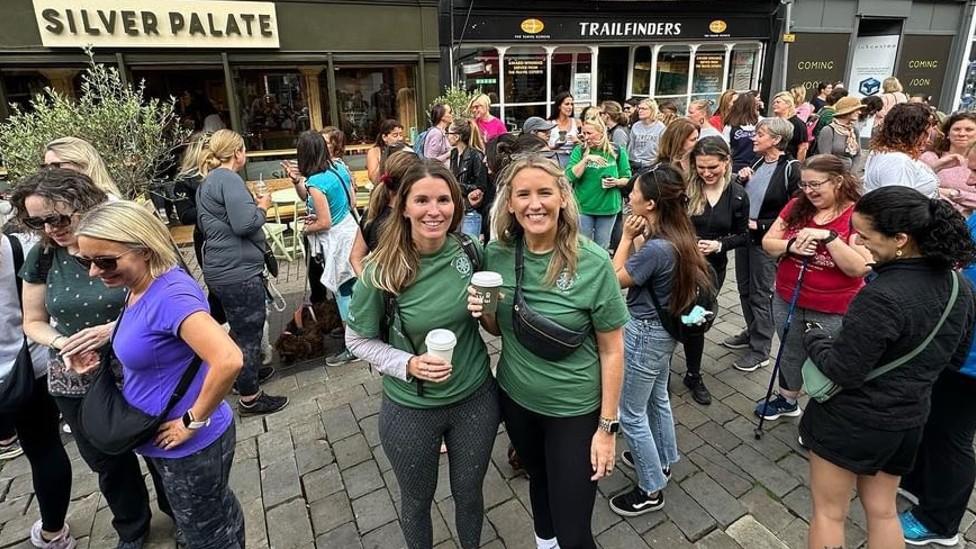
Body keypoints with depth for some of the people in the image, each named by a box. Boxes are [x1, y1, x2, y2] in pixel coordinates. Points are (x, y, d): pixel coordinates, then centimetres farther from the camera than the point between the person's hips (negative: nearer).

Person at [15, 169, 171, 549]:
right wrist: (62, 343, -16)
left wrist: (115, 328, -26)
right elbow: (33, 322, 5)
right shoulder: (42, 257, -5)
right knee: (107, 462, 20)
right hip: (77, 382, 4)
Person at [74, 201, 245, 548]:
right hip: (164, 439, 9)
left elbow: (228, 361, -38)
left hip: (191, 445, -9)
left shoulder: (171, 294, -29)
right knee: (216, 517, 29)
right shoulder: (139, 288, 0)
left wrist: (193, 420, -26)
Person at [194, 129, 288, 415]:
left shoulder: (208, 181, 16)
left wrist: (252, 205, 16)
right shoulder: (228, 179, -17)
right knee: (249, 332, 1)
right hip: (238, 271, -10)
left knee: (240, 328, 25)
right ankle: (250, 398, 13)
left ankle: (246, 373, 42)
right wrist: (262, 206, -8)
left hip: (221, 269, 10)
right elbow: (245, 223, -26)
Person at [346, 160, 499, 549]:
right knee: (417, 499, 22)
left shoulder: (471, 251, -11)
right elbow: (358, 340, -7)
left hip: (476, 398, 2)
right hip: (410, 410, -2)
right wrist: (408, 365, -21)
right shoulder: (382, 271, -19)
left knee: (468, 492, 24)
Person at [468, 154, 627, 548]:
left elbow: (611, 350, -12)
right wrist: (482, 313, -18)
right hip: (515, 398, 4)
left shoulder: (593, 262, -21)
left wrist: (607, 426, -10)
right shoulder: (497, 254, -10)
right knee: (538, 480, 29)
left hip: (575, 409, -3)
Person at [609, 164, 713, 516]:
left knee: (631, 414, 7)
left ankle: (651, 490, 24)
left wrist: (627, 237, -12)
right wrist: (639, 238, -8)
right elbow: (641, 262, 5)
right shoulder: (677, 234, -3)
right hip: (663, 329, 9)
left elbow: (617, 279, -16)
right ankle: (662, 461, 48)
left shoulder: (656, 248, -30)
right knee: (657, 397, 27)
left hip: (645, 334, -9)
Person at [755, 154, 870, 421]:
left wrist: (827, 236, -29)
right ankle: (787, 401, 48)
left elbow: (860, 268, -22)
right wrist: (791, 246, -20)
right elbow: (768, 243, 0)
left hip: (833, 312, -4)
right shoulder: (796, 206, -2)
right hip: (787, 302, 4)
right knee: (790, 356, 24)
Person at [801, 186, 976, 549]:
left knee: (829, 513, 14)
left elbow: (841, 373, -24)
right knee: (882, 510, 26)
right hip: (910, 419, 8)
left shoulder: (882, 297, -31)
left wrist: (813, 337, -8)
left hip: (852, 421, -7)